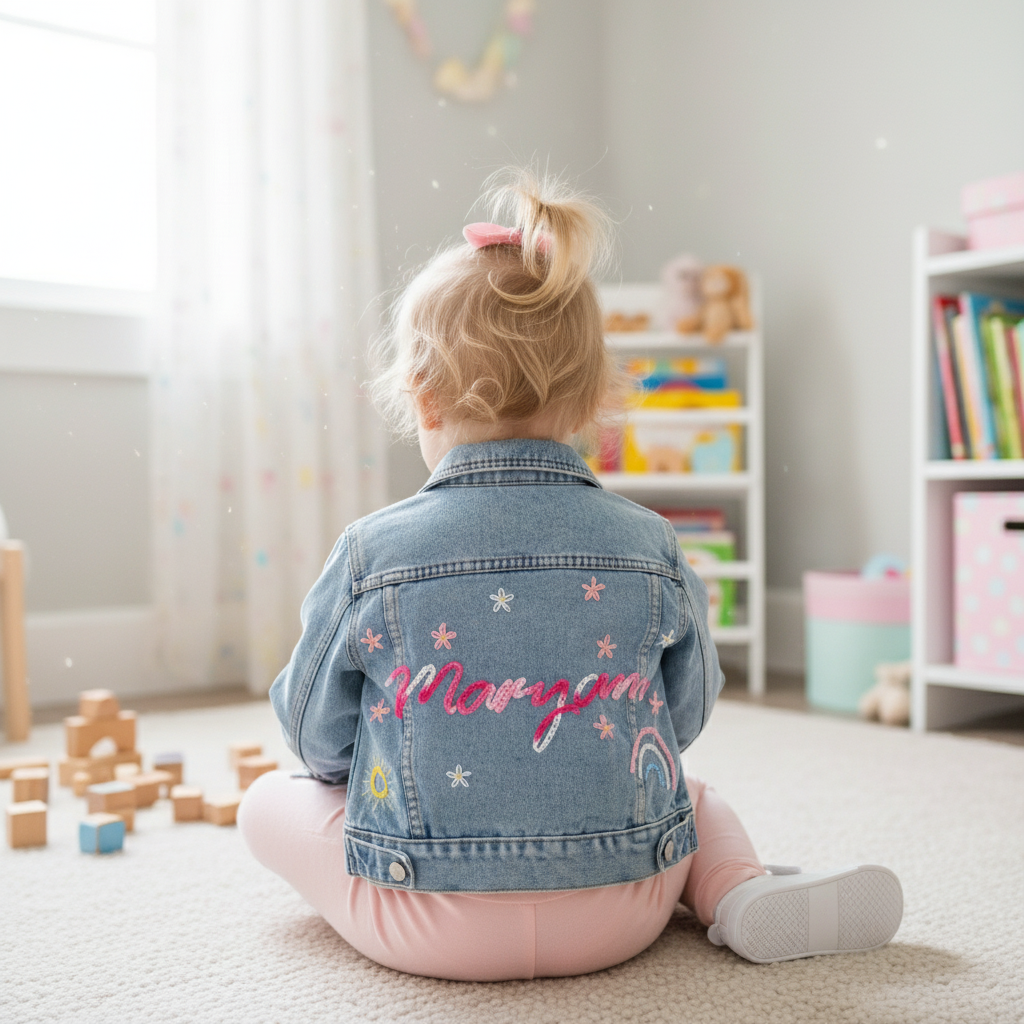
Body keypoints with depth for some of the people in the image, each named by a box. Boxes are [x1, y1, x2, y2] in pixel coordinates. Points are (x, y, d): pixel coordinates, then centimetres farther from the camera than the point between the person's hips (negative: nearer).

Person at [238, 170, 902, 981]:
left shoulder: (371, 555, -11)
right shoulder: (652, 550, -6)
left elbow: (315, 732, 2)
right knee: (692, 797, 33)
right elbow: (685, 717, 8)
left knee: (270, 799, 20)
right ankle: (745, 893, 5)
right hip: (620, 914, 2)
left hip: (431, 926, -1)